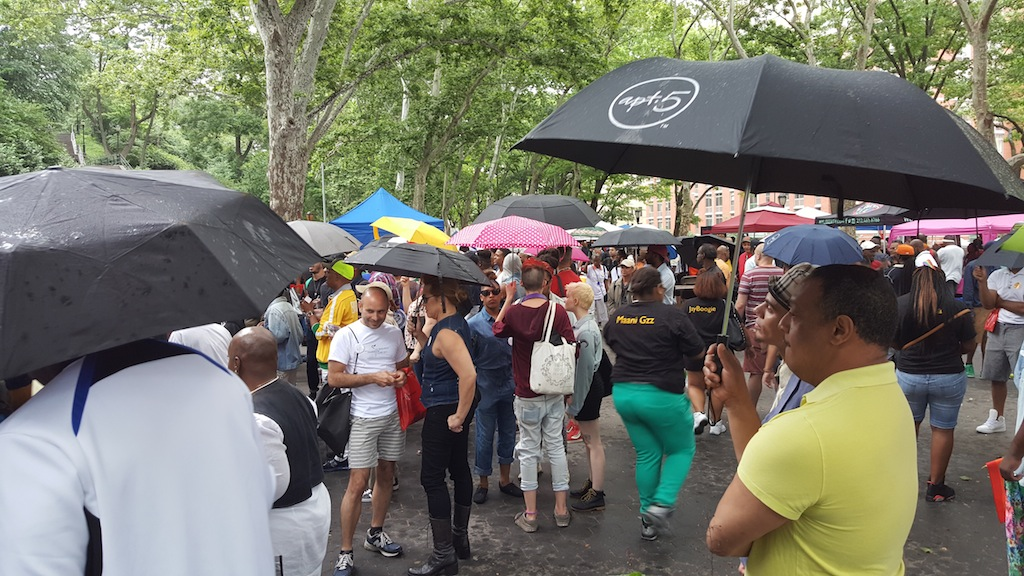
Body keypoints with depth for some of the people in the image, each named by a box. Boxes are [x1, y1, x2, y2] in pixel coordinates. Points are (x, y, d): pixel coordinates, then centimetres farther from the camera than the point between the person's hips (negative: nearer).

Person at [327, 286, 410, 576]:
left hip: (392, 415, 5)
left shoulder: (394, 334, 8)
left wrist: (401, 376, -3)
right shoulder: (346, 336, -7)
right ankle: (345, 552, 5)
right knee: (358, 483, -6)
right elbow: (333, 378, -12)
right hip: (363, 418, -5)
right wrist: (373, 377, -20)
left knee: (386, 474, 14)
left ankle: (375, 533, 32)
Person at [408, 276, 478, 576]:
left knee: (432, 477, -2)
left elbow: (468, 375, -33)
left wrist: (459, 416, -24)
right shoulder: (455, 322, 8)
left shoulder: (447, 332, -23)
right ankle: (460, 538, 32)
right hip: (455, 409, 11)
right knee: (459, 467, 18)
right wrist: (419, 333, 5)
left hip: (444, 413, -11)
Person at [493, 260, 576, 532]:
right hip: (555, 392, 1)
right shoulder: (558, 311, -11)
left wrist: (508, 298, 13)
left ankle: (530, 514, 14)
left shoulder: (513, 312, -11)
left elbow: (497, 330, 10)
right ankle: (561, 509, 21)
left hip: (526, 395, -1)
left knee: (529, 450, 9)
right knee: (556, 446, 13)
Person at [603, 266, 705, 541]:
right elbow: (698, 352, -8)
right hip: (661, 396, -5)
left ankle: (648, 522, 23)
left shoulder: (617, 317, 1)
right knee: (682, 450, 16)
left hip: (623, 392, 6)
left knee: (647, 454, 17)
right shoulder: (672, 315, -15)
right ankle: (662, 504, -1)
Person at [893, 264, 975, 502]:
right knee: (943, 430, 11)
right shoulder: (958, 307, -9)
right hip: (949, 377, -1)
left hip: (909, 375, 1)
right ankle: (935, 486, 18)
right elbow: (968, 345, -2)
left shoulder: (900, 304, -10)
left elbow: (893, 342, -3)